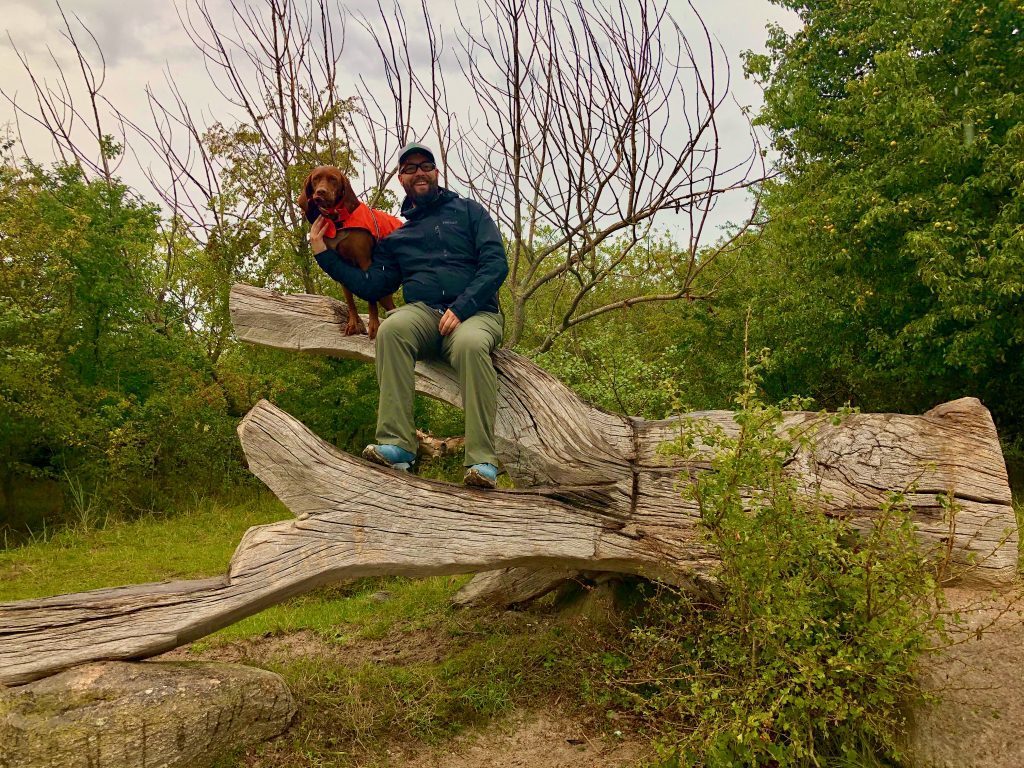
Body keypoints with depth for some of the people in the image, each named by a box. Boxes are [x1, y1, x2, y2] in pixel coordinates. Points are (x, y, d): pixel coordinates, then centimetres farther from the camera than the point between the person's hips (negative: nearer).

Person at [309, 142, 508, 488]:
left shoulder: (467, 211, 15)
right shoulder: (395, 237, 24)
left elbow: (496, 263, 1)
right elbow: (371, 287, 14)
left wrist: (462, 308, -14)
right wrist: (323, 254, 8)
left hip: (475, 313, -2)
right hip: (424, 313, 2)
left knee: (471, 344, -39)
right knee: (391, 329, -33)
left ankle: (482, 460, -40)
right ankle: (397, 444, -36)